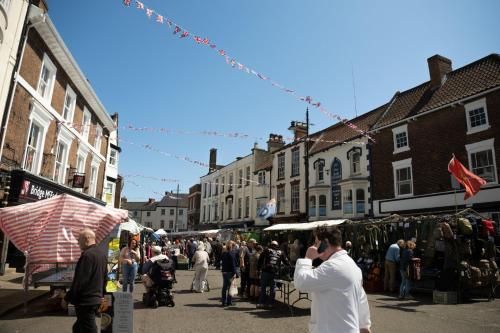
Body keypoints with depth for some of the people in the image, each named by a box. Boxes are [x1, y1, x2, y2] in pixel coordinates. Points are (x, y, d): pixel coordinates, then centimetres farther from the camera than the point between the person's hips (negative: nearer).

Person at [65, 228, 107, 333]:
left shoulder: (87, 255, -20)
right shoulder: (102, 254, 9)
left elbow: (80, 280, -21)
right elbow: (105, 277, 16)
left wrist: (67, 298, -10)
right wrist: (101, 294, 25)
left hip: (85, 301, -9)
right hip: (96, 299, 9)